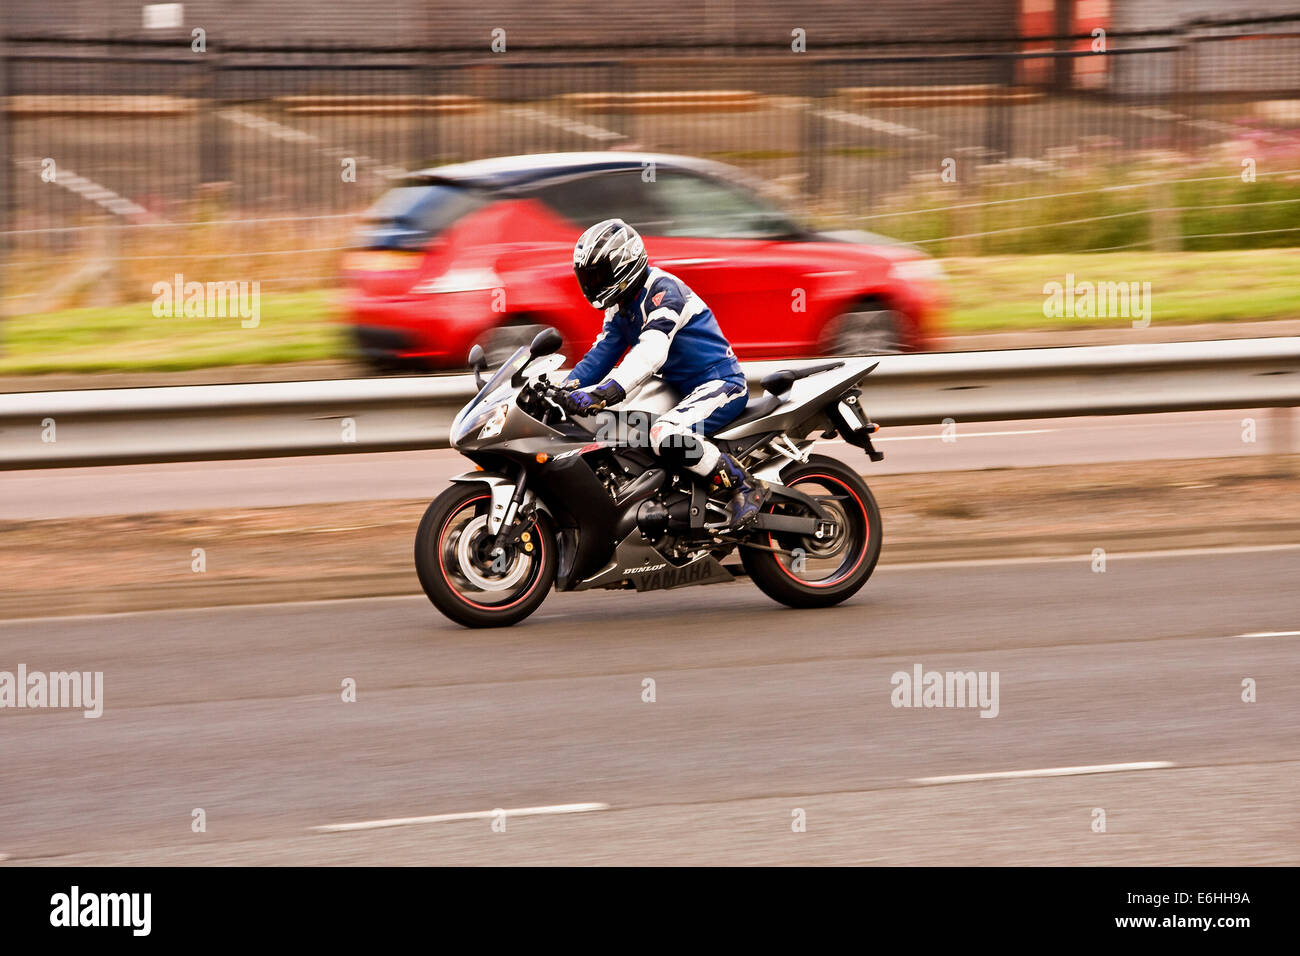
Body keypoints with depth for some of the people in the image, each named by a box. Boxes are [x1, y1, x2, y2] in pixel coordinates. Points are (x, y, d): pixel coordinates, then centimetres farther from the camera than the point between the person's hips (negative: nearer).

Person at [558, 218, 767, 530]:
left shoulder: (663, 288, -19)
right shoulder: (621, 306, 11)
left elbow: (652, 351, -33)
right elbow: (602, 353, 9)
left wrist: (603, 393, -44)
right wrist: (565, 390, -10)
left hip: (720, 383, -11)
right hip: (680, 386, 11)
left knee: (665, 437, -36)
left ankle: (745, 486, -23)